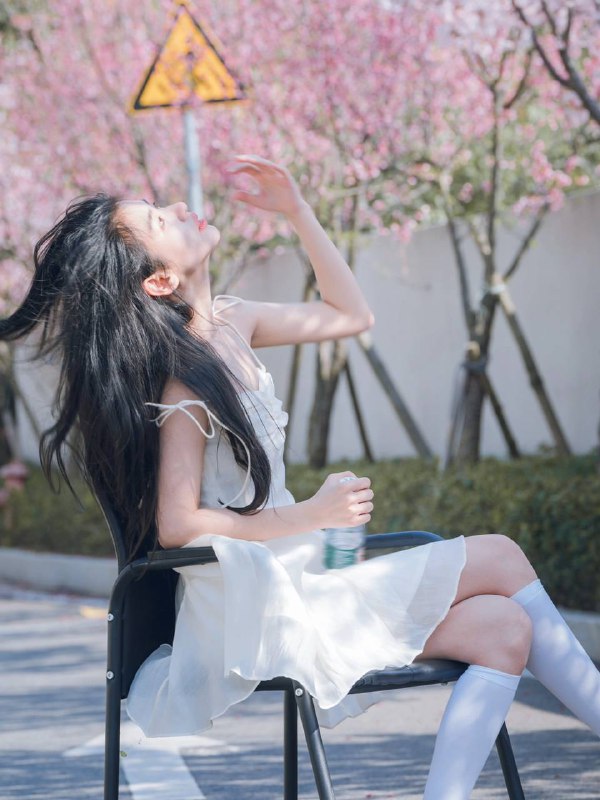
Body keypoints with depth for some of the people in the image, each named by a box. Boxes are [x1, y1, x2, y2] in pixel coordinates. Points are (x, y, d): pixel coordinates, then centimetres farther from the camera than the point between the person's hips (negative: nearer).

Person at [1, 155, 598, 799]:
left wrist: (297, 211, 11)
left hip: (295, 581, 8)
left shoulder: (230, 324, 6)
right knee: (501, 559, -10)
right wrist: (312, 516, -18)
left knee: (504, 630, -6)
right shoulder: (186, 383, -18)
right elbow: (177, 526, -19)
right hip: (256, 606, -8)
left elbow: (350, 314, 20)